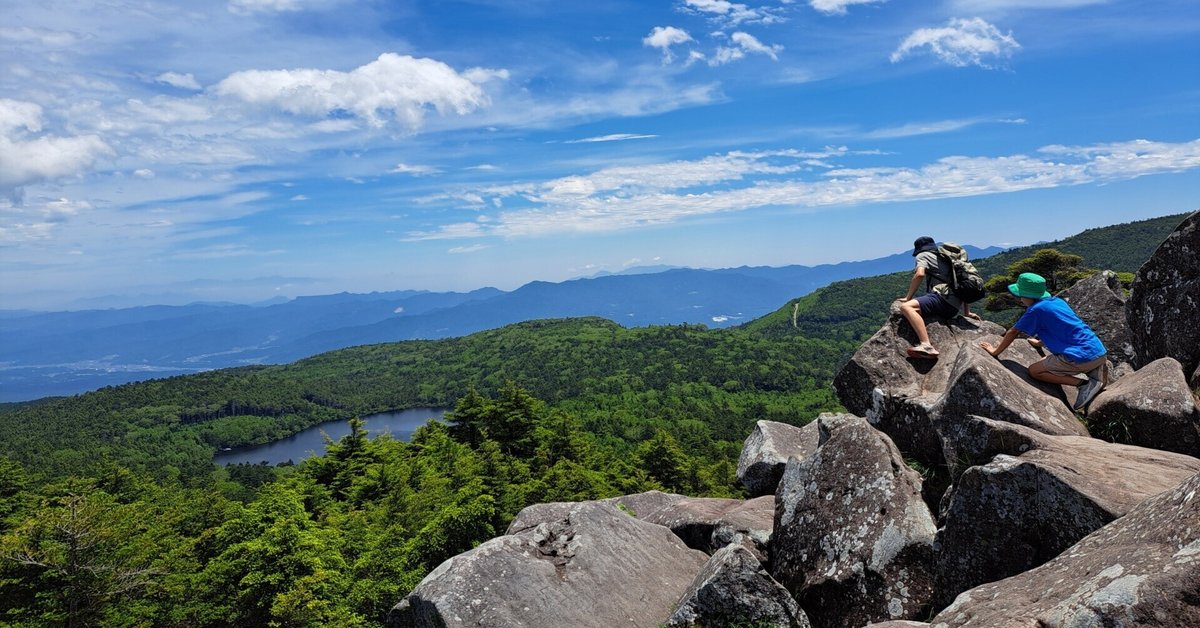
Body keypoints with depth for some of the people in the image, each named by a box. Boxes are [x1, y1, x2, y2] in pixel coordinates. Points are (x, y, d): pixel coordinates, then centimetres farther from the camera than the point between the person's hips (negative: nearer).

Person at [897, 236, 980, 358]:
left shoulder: (923, 255, 10)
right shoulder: (946, 258, 34)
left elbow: (920, 274, -11)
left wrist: (908, 297, -3)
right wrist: (966, 313, 35)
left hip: (942, 296, -9)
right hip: (954, 308, 9)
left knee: (906, 307, -28)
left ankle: (926, 346, -46)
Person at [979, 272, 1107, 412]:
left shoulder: (1036, 310, -7)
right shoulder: (1058, 301, 16)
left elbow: (1013, 332, 0)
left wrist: (995, 352, 11)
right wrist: (1040, 342, 42)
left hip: (1083, 357, -8)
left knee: (1034, 371, -2)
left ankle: (1084, 384, -10)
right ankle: (1096, 371, 7)